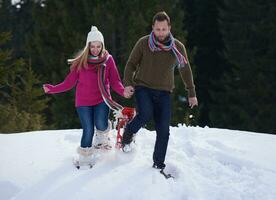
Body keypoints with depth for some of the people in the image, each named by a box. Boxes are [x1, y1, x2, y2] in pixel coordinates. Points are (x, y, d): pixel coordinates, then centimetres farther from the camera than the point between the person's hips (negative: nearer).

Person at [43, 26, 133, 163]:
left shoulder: (108, 59, -1)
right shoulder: (80, 61, -2)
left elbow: (115, 81, 0)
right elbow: (70, 82, 2)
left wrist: (123, 92, -20)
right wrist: (52, 89, -8)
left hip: (102, 100, 0)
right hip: (83, 101, 0)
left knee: (101, 125, -22)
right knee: (88, 130, -7)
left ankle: (103, 139, 15)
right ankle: (84, 155, 18)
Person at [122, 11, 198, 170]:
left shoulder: (177, 47, 1)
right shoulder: (143, 43, -4)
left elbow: (186, 70, 13)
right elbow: (131, 64, 5)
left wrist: (192, 94, 17)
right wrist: (128, 83, -10)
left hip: (164, 92, 2)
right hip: (143, 87, -2)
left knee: (163, 130, -3)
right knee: (146, 114, -30)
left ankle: (159, 164, 9)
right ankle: (129, 132, 1)